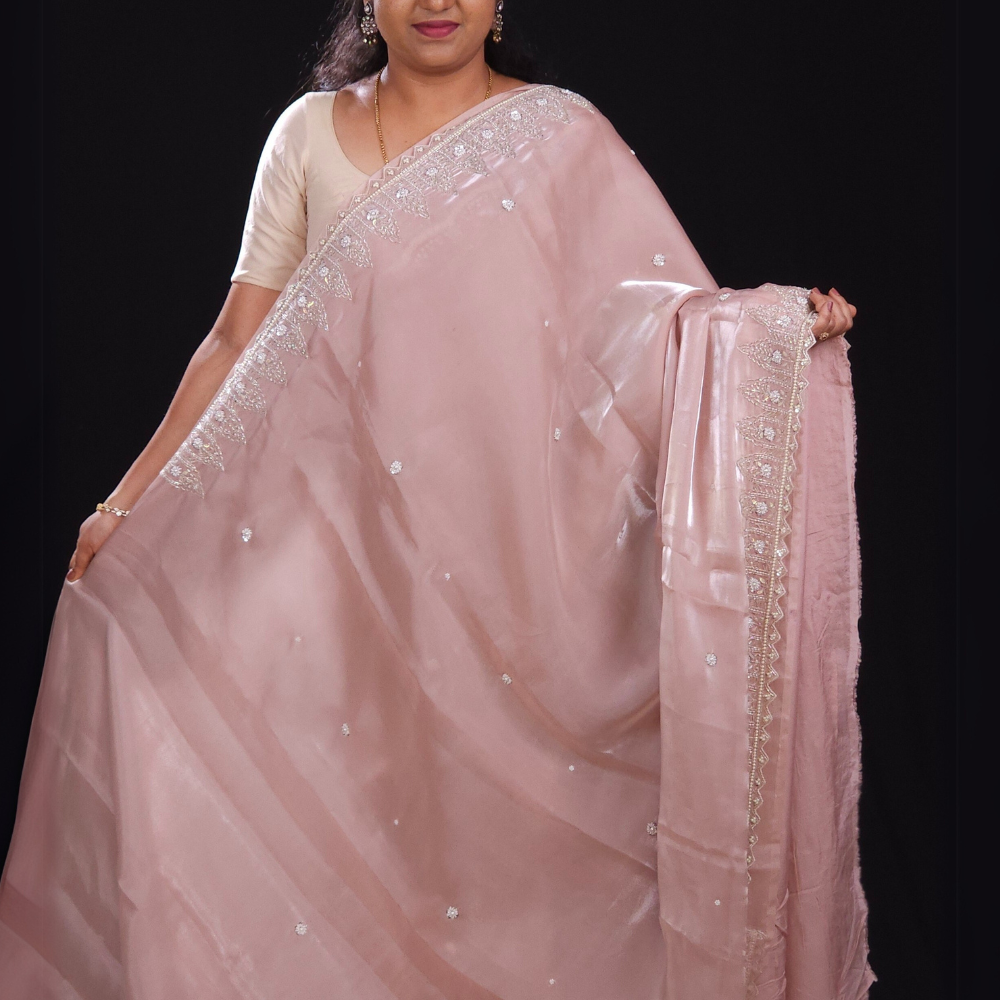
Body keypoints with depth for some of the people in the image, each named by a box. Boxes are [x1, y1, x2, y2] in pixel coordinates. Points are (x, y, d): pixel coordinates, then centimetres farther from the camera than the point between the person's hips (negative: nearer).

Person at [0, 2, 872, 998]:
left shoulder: (558, 135, 1)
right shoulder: (310, 133, 6)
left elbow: (665, 313, -4)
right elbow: (239, 340, 8)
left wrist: (779, 322, -25)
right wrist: (131, 496, 7)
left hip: (501, 538, -1)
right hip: (343, 530, 2)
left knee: (490, 815, 5)